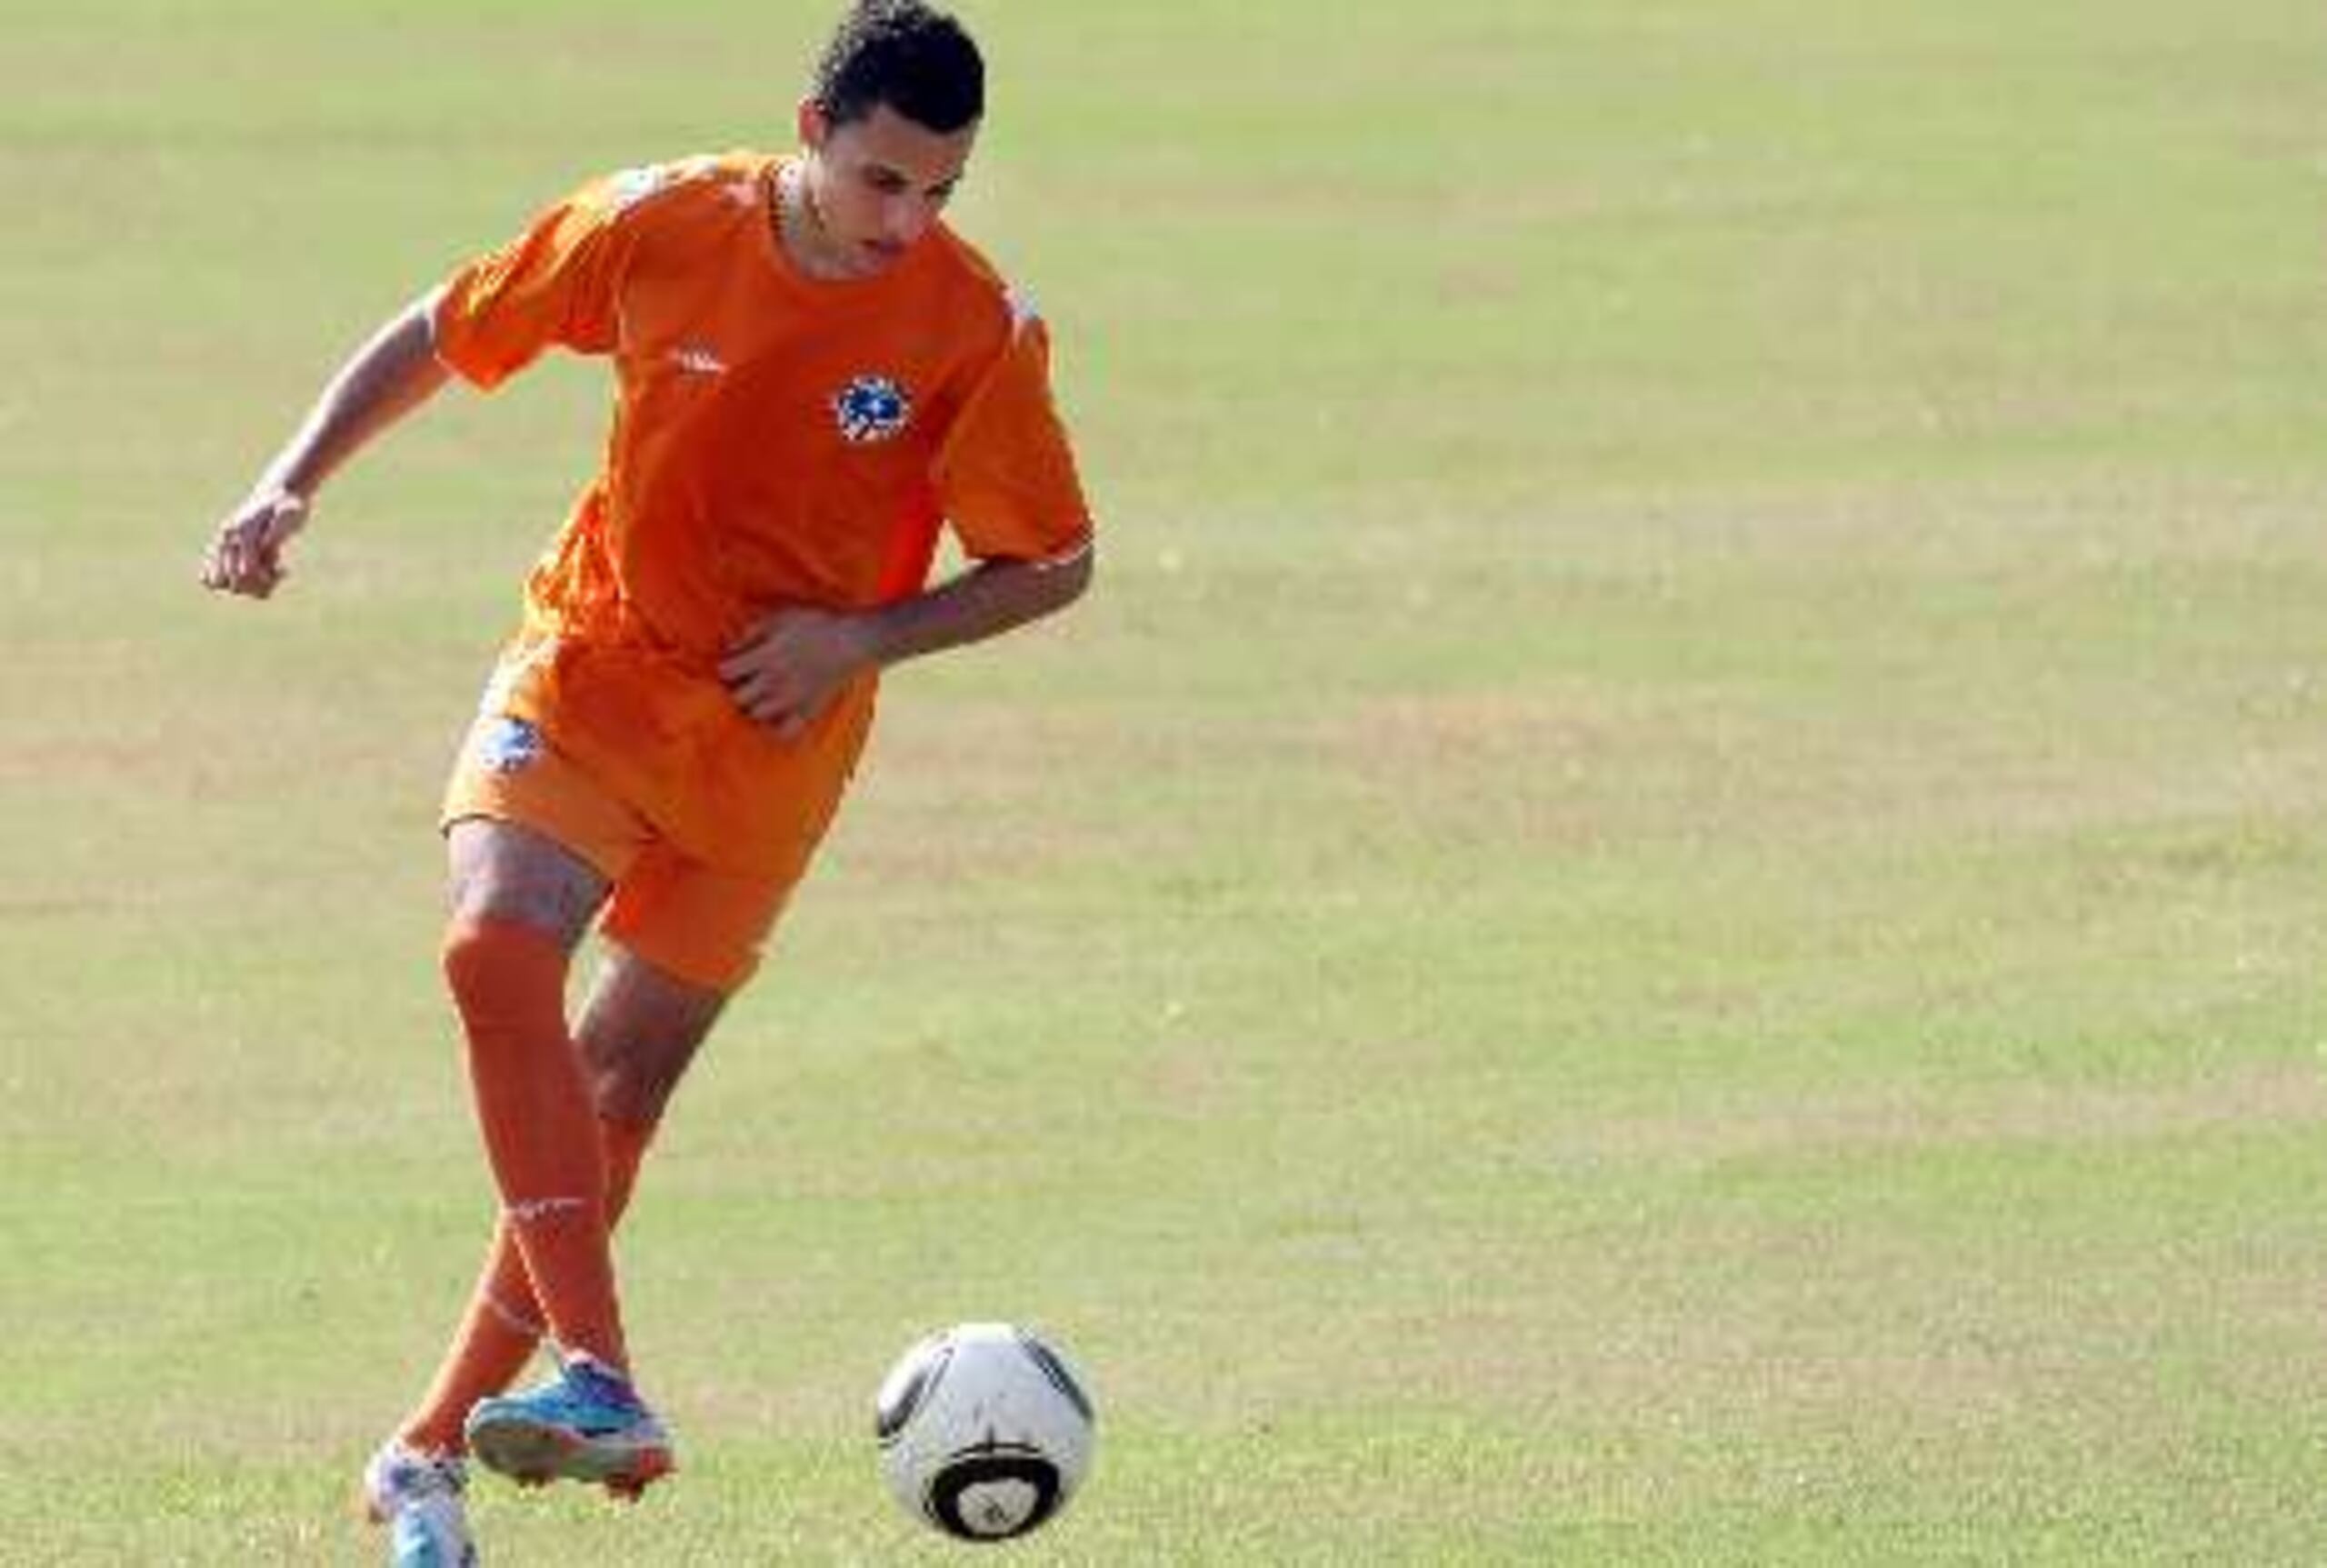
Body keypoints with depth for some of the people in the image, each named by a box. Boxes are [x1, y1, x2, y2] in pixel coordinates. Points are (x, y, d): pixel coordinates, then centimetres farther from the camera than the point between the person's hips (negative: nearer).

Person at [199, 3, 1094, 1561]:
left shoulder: (979, 331, -13)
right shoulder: (660, 225, -10)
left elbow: (1054, 565, -3)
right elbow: (442, 335, 6)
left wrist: (861, 638, -16)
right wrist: (293, 483, -4)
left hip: (771, 744, 0)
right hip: (592, 666, 0)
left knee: (615, 1091, 2)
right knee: (498, 951, -27)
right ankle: (600, 1381, -32)